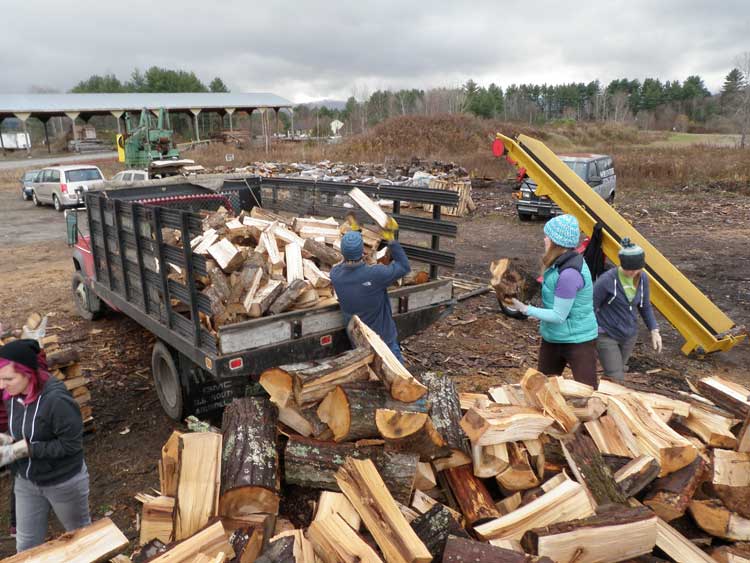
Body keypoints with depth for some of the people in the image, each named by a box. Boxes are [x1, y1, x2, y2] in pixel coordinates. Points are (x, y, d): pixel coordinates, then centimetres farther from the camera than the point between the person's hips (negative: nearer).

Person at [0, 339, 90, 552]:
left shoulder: (56, 399, -32)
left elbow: (71, 444, -27)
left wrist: (26, 448, -29)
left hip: (64, 482, -6)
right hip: (26, 482, 6)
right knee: (26, 546, 19)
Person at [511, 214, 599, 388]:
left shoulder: (569, 274, -29)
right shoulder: (563, 263, -1)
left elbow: (558, 316, -23)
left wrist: (526, 309, -17)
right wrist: (538, 312, 6)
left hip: (578, 341, -10)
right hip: (554, 338, 10)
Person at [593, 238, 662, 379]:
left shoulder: (642, 278, -5)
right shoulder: (607, 280, -23)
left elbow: (645, 307, 9)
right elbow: (590, 307, -15)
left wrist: (654, 330, 0)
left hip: (629, 335, 6)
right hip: (607, 335, -6)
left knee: (619, 372, 19)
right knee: (616, 379, -8)